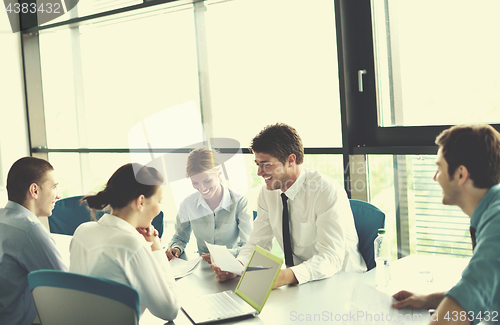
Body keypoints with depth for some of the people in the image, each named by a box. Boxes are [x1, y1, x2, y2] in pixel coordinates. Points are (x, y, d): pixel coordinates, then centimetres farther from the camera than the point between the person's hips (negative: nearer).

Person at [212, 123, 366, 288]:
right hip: (296, 280, 6)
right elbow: (257, 244, 3)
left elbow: (331, 258, -28)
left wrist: (286, 276, -44)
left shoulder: (328, 192, -19)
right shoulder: (268, 193, 1)